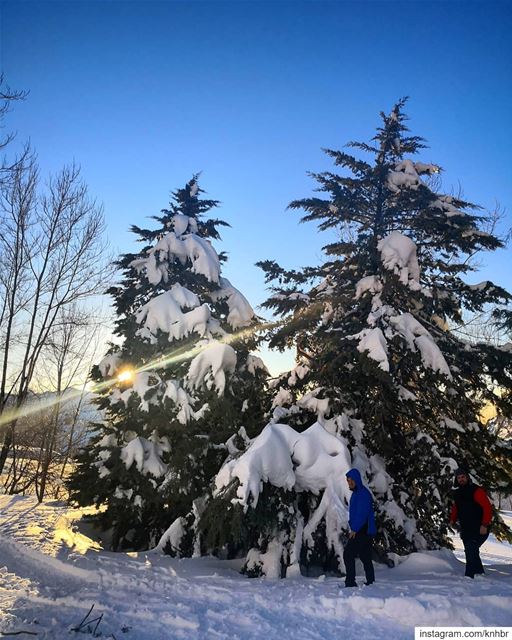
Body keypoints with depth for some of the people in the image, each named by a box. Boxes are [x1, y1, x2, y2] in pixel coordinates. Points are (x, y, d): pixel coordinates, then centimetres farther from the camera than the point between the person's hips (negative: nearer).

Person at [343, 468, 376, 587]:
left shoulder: (363, 493, -15)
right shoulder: (356, 493, 17)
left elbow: (362, 514, -21)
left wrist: (354, 529, -20)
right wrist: (353, 527, 17)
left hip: (362, 531, -10)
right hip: (364, 531, 10)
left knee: (348, 554, -10)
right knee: (365, 557, 14)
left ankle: (350, 582, -9)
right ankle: (371, 582, 20)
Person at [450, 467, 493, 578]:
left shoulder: (476, 490, -10)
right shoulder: (457, 493, 13)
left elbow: (487, 507, -15)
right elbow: (455, 509, 23)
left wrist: (485, 525, -21)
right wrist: (453, 520, 7)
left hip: (478, 530, -7)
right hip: (465, 530, 7)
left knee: (471, 551, -13)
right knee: (472, 552, 13)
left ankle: (469, 575, -9)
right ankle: (480, 573, 26)